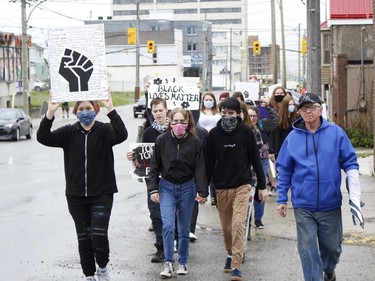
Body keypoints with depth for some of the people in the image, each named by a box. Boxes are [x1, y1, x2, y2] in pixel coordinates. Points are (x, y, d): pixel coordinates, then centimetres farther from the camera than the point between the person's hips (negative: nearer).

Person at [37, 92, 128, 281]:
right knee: (83, 237, 9)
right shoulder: (69, 132, 2)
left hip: (101, 194, -3)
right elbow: (43, 138, -10)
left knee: (99, 235, -10)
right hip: (76, 195, 3)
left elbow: (121, 135, -26)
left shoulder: (104, 130, -5)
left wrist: (111, 109, -34)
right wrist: (50, 113, -24)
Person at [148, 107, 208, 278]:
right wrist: (153, 189, -4)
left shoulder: (195, 143, -7)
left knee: (184, 227, 8)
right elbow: (154, 166, 1)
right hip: (167, 187, 0)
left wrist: (202, 192, -12)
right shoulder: (161, 140, -4)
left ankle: (183, 262, 20)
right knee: (167, 226, -10)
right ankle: (169, 263, -3)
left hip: (187, 187, 0)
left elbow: (200, 168, -6)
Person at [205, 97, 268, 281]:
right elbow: (209, 162, 4)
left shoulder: (246, 132, -4)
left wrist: (262, 186, 2)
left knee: (238, 225, -14)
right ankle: (230, 254, 36)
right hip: (221, 187, 3)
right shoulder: (214, 134, 1)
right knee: (226, 227, 11)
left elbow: (255, 160, 1)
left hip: (242, 185, -2)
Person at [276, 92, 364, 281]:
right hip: (303, 206, -1)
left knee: (332, 245, 16)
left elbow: (350, 162, 0)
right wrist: (282, 200, 4)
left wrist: (355, 194, -10)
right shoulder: (293, 137, 0)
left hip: (331, 204, 1)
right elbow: (284, 171, 6)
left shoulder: (336, 133, -2)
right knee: (308, 249, -3)